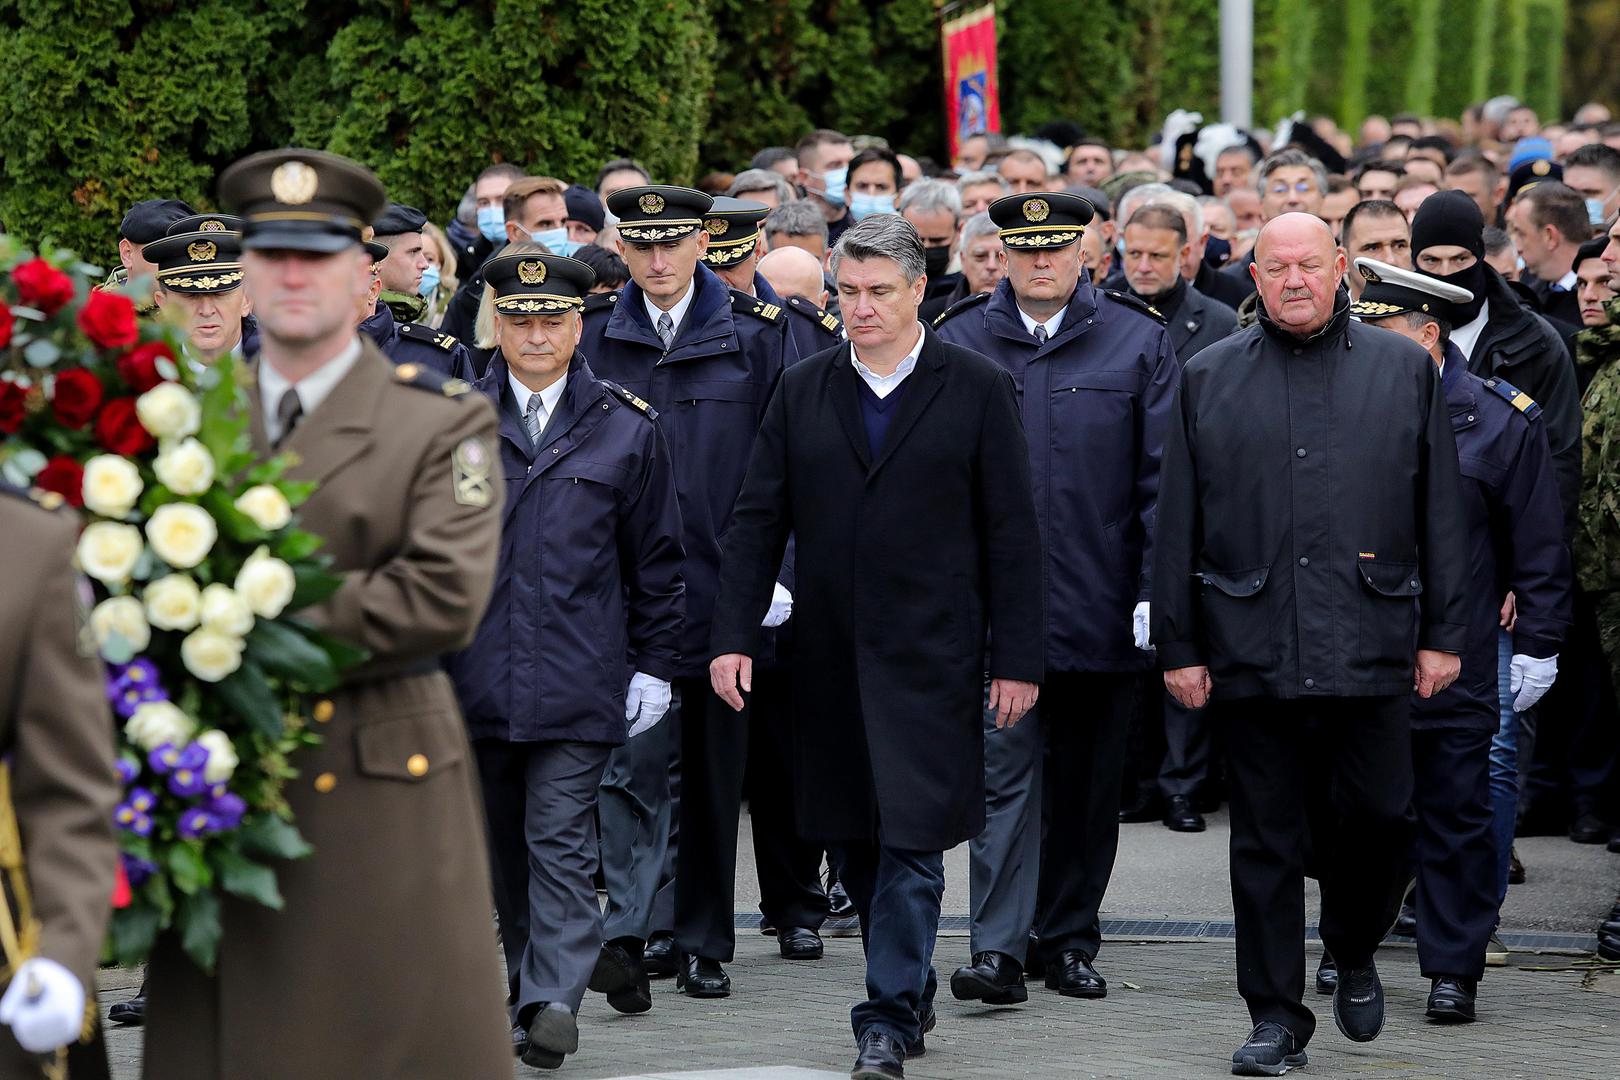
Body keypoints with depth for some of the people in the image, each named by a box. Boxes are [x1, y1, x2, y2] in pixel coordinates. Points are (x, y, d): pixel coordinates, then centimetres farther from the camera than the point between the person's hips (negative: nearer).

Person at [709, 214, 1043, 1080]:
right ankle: (911, 991, 25)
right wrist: (734, 635, -2)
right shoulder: (802, 391, 8)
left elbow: (1011, 535, -1)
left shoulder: (977, 390, 0)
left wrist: (1016, 659, -5)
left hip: (931, 658, -4)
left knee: (911, 843, -9)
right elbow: (757, 521, 8)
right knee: (854, 846, 10)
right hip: (831, 659, 4)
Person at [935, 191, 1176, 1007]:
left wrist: (1157, 592, -7)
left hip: (1100, 607, 1)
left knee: (1087, 782, 9)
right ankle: (999, 948, -11)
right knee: (1005, 770, -8)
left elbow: (1163, 478, 1)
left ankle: (1069, 940, 20)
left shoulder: (1138, 342, 4)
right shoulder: (958, 343, 5)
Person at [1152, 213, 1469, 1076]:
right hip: (1251, 646, 0)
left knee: (1379, 814, 1)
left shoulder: (1404, 370, 8)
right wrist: (1178, 645, 3)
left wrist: (1442, 633, 3)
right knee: (1265, 840, 3)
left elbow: (1440, 513, 7)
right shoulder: (1209, 380, 8)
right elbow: (1176, 524, 8)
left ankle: (1354, 954, 29)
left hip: (1372, 645, 0)